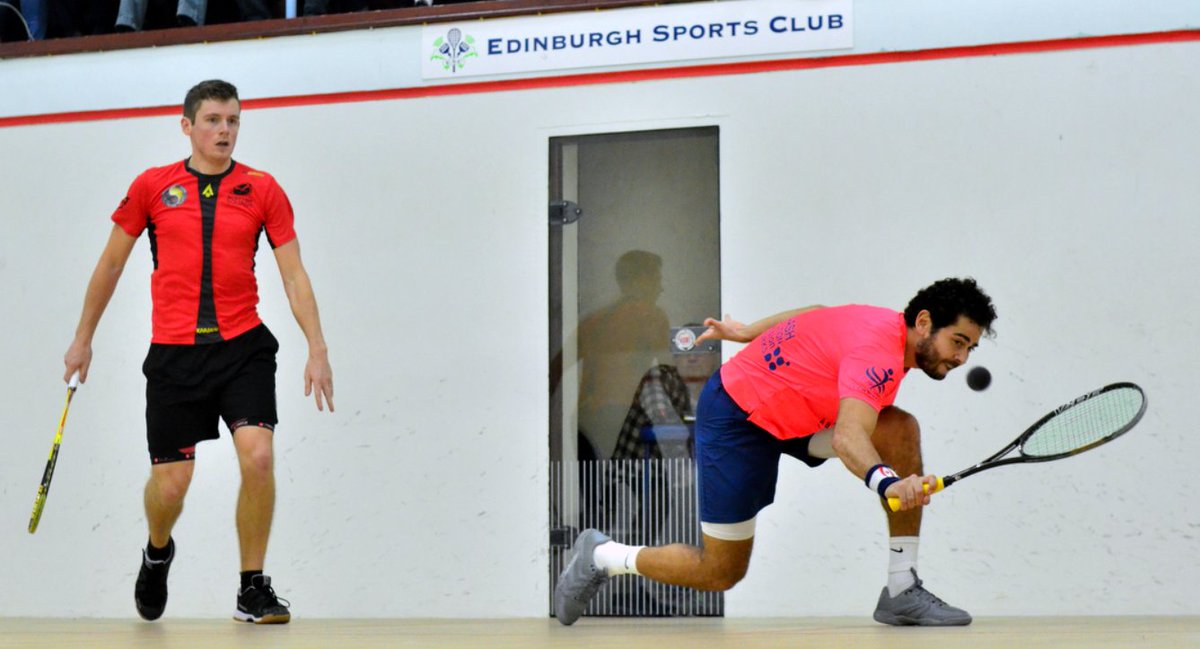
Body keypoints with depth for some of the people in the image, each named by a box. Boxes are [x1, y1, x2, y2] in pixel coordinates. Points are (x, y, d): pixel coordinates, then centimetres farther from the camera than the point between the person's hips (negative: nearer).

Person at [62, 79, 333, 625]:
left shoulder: (263, 190, 2)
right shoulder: (152, 186, 3)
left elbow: (293, 274, 1)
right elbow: (111, 263, 13)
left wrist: (317, 347, -8)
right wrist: (83, 338, 15)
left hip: (243, 347, 0)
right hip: (174, 353, 0)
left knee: (258, 456, -18)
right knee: (170, 484, 2)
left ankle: (253, 590, -1)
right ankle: (157, 553, 38)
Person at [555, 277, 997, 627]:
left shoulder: (889, 323, -1)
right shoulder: (880, 354, -31)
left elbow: (816, 317, 17)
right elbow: (847, 440, -48)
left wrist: (747, 332, 29)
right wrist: (888, 483, -67)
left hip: (788, 411, 9)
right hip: (737, 420, -9)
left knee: (902, 431, -12)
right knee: (720, 573, -1)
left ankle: (901, 591, -9)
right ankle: (601, 556, 22)